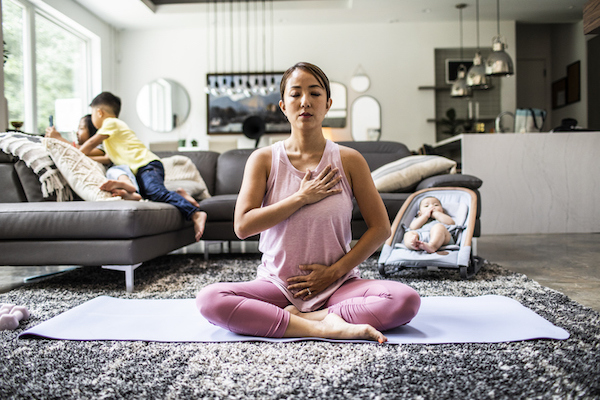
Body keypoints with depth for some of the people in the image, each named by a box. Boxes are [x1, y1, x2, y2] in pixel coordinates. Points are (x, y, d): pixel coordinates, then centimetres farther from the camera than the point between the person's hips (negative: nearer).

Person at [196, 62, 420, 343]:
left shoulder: (349, 160, 0)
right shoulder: (263, 159, 1)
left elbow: (380, 228, 1)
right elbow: (242, 226, -10)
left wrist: (335, 271, -7)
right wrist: (302, 198, -13)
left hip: (337, 285, 0)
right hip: (277, 285, 1)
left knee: (406, 299, -25)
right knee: (208, 299, -25)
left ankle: (297, 318, -17)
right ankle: (324, 326, -24)